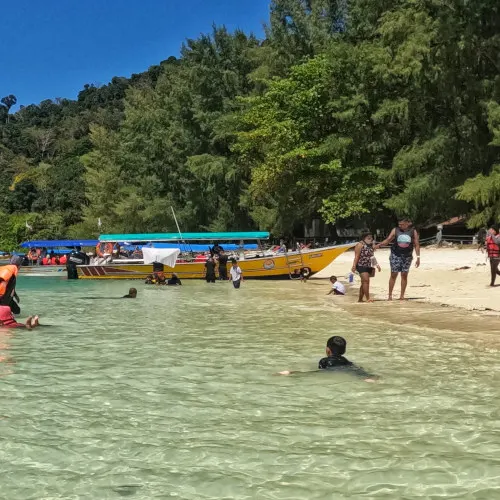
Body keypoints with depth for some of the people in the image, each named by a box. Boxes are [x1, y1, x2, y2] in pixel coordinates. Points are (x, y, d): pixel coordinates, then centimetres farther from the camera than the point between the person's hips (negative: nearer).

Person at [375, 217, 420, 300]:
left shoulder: (413, 232, 1)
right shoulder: (395, 230, -1)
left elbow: (416, 245, 2)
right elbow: (387, 240, -2)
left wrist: (418, 257, -2)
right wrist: (379, 245, -18)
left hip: (407, 256, 1)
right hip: (396, 255, -1)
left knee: (404, 275, 3)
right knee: (393, 275, -2)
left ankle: (402, 295, 10)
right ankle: (390, 295, 4)